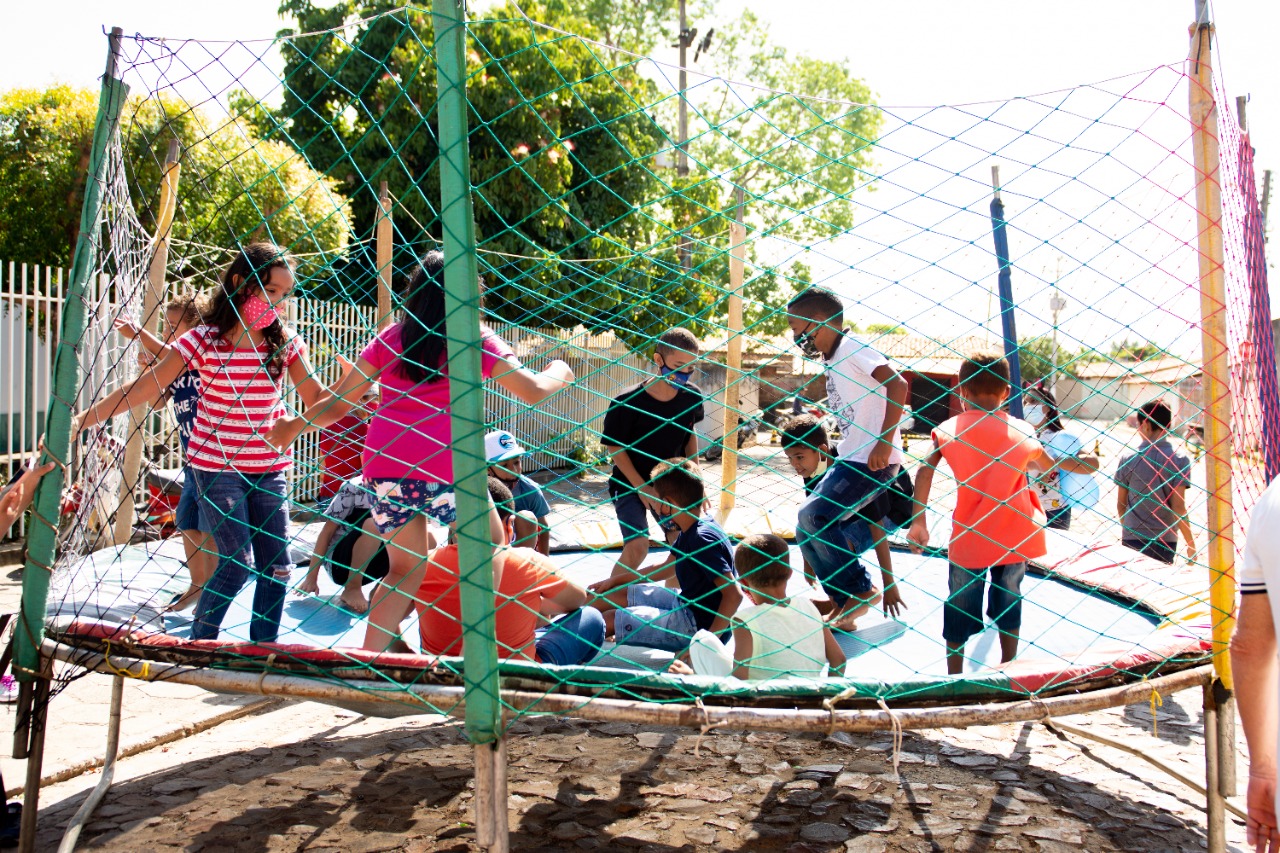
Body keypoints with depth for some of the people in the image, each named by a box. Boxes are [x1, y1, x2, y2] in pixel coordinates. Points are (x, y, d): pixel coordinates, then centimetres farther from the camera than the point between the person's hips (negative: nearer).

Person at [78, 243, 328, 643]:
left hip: (269, 468, 4)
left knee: (277, 565, 1)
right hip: (217, 466, -3)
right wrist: (77, 421, -10)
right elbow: (143, 389, -9)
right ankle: (199, 641, 14)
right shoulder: (204, 341, -11)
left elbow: (316, 397, 0)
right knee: (238, 562, -9)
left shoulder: (285, 342, -1)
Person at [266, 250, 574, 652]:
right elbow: (532, 391, -2)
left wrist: (295, 425, 30)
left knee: (406, 566, 19)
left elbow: (337, 403, 13)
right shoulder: (476, 339, 5)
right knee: (488, 541, 21)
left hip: (382, 464, 4)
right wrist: (558, 373, 19)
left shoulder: (391, 337, 14)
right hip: (441, 465, -4)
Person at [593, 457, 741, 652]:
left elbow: (734, 594, -31)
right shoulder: (688, 532, 4)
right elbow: (668, 567, 20)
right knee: (617, 594, 16)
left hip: (698, 625, -10)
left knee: (609, 619, -7)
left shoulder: (701, 539, -27)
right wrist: (615, 580, 21)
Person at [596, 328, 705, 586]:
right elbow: (615, 447, -13)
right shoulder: (627, 403, -23)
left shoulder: (692, 397, -9)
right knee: (637, 546, -19)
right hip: (631, 484, -5)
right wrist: (642, 488, -14)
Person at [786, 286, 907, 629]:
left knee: (813, 517, -17)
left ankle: (861, 591, -1)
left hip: (872, 459, -10)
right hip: (850, 459, 10)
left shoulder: (851, 347, -10)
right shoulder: (832, 361, 17)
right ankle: (843, 610, 13)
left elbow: (897, 384, -22)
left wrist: (885, 443, -25)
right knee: (808, 529, 7)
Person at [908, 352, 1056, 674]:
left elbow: (925, 471, -12)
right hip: (1014, 536, 2)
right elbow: (1049, 466, 20)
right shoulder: (1022, 430, 2)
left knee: (959, 607, 11)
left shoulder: (949, 429, -2)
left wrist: (918, 520, -7)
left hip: (968, 538, -2)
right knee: (1009, 598, 20)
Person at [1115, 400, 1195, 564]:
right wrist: (1191, 543, -1)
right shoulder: (1179, 460, -8)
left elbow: (1120, 504, 4)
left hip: (1131, 539, 1)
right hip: (1164, 541, -1)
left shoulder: (1127, 460, -3)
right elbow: (1178, 507, -10)